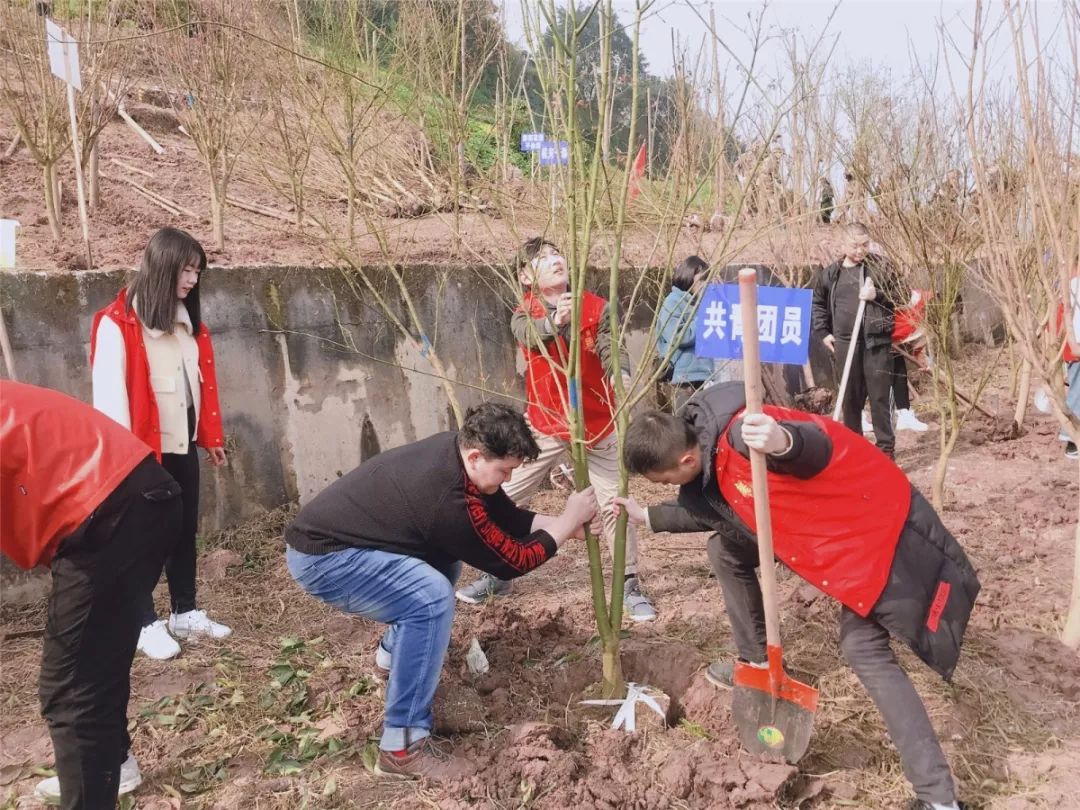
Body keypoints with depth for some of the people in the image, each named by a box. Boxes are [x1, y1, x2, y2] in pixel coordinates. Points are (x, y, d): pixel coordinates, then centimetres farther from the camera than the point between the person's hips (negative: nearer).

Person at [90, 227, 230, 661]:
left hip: (182, 446, 7)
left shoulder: (189, 321, 12)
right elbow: (109, 389, -15)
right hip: (141, 450, -7)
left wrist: (211, 435, 14)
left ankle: (186, 613, 26)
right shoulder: (117, 324, -11)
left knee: (185, 531, 13)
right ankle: (147, 624, 14)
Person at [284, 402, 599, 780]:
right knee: (432, 597, -25)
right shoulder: (447, 498, -29)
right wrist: (568, 521, -10)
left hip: (334, 531, 10)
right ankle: (402, 747, -16)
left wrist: (567, 523, -1)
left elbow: (505, 517, 8)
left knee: (446, 555, 20)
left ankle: (394, 648, 37)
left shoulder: (456, 450, -2)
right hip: (321, 556, -10)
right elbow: (510, 561, -17)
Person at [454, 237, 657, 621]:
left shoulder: (597, 308, -5)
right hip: (545, 423, 1)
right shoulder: (524, 316, -4)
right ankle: (497, 575, 26)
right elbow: (529, 334, -28)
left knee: (614, 502, 0)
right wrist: (554, 321, -51)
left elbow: (612, 349, -19)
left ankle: (631, 585, 16)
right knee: (507, 498, 6)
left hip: (596, 422, -1)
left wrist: (621, 376, -42)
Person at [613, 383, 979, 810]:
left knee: (864, 649, -15)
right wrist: (647, 516, 18)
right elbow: (716, 508, 16)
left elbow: (817, 447, -47)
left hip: (867, 517, -10)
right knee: (725, 550, 13)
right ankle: (758, 662, 29)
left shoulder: (738, 434, -31)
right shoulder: (704, 448, -1)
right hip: (816, 518, 10)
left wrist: (784, 442, -69)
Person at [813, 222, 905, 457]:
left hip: (876, 342, -2)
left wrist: (877, 295, -13)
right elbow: (818, 303, 21)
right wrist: (823, 332, 13)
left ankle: (886, 448, 9)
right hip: (844, 344, 3)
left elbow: (899, 297, 5)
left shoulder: (880, 266, 1)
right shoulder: (831, 273, 7)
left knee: (879, 396, -1)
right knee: (850, 398, 11)